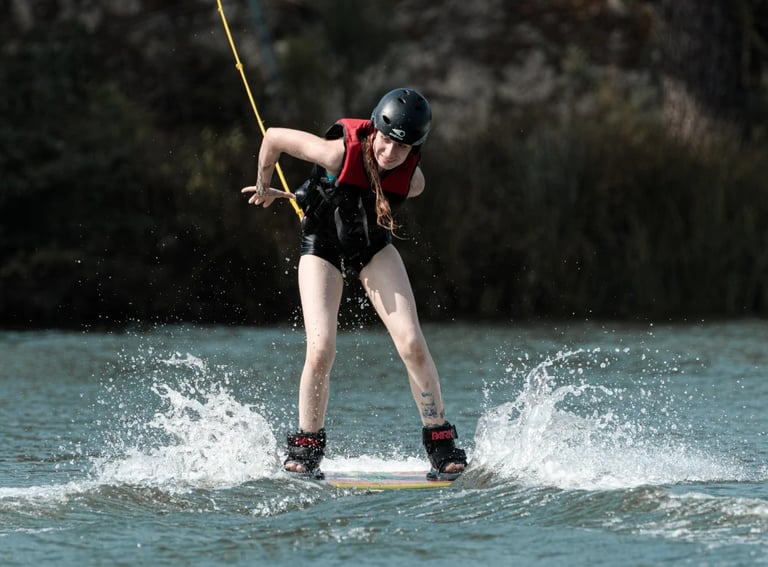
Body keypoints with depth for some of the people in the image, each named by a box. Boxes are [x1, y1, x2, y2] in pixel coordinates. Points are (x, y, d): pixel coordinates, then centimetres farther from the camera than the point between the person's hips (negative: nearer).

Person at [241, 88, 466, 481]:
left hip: (374, 249, 3)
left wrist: (293, 197, 12)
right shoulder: (339, 153, -30)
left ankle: (441, 444, -3)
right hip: (322, 249, -3)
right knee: (321, 350, -18)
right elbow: (274, 137, -15)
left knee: (412, 344, -13)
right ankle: (305, 449, 0)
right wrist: (264, 187, 3)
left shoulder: (412, 180, -18)